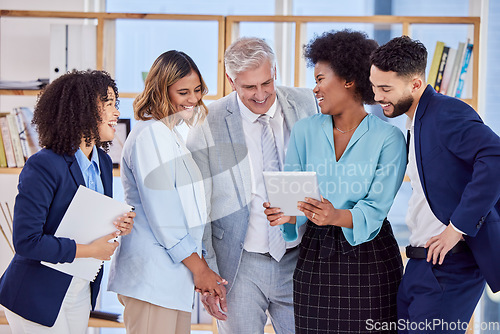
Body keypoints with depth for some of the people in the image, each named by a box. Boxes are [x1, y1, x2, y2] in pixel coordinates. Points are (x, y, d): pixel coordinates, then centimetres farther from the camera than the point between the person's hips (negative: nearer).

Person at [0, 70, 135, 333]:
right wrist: (90, 250, -21)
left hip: (81, 293, 8)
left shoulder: (103, 163, 5)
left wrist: (119, 227, -6)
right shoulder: (44, 166, -20)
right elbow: (26, 241, -25)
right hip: (39, 297, -7)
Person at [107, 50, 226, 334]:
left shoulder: (173, 135, 19)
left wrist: (202, 269, 12)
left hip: (175, 275, 9)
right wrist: (199, 268, -9)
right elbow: (161, 216, -15)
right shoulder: (150, 135, -11)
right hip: (151, 275, -9)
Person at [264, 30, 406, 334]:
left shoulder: (388, 137, -7)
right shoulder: (305, 131, 5)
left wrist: (336, 216, -31)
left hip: (370, 256, -3)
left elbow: (376, 209, -13)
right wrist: (288, 214, -20)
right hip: (316, 254, 3)